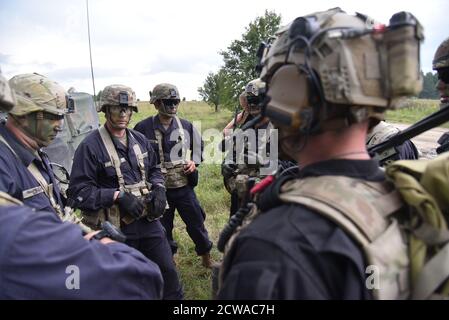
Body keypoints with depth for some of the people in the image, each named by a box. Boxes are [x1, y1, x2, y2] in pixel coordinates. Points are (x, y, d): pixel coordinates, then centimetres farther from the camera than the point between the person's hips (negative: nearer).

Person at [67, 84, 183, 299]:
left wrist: (159, 189, -1)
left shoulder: (140, 140, 6)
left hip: (148, 220, 5)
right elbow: (78, 191, -15)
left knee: (167, 270, 15)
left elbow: (153, 170, 18)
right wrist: (117, 195, -22)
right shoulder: (90, 146, -12)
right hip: (116, 227, -4)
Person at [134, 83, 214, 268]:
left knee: (197, 223, 12)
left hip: (184, 186, 2)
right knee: (163, 230, 15)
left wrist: (194, 162, -2)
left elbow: (199, 146, 15)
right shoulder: (143, 128, -10)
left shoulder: (186, 126, 0)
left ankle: (206, 258, 33)